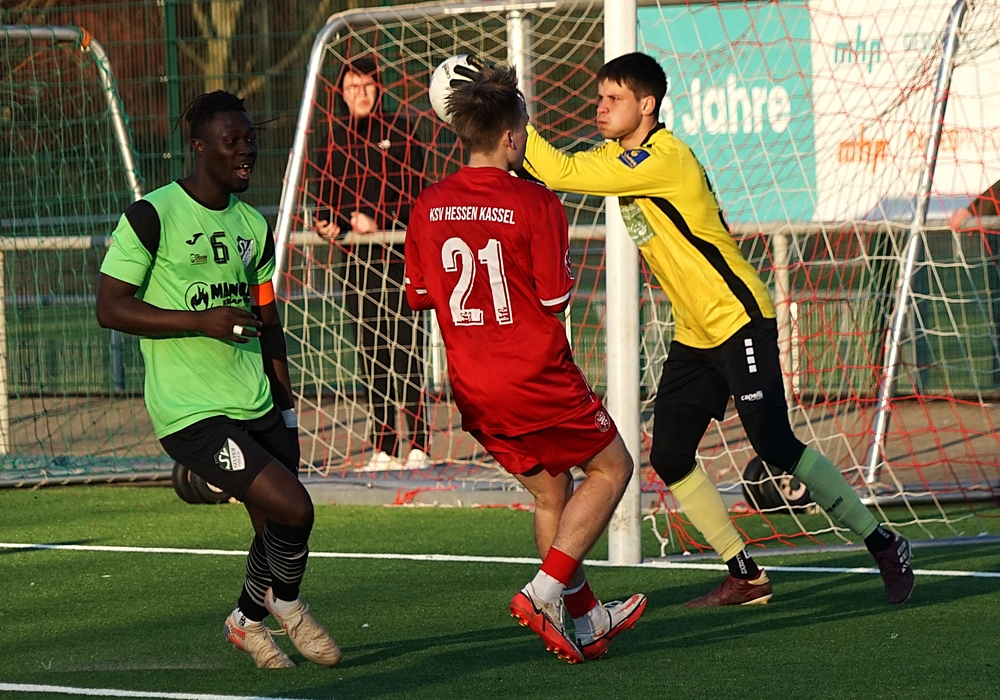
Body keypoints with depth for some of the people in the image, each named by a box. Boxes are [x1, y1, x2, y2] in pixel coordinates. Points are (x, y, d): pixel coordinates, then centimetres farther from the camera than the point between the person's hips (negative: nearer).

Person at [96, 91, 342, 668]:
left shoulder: (253, 225, 12)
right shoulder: (152, 215, -9)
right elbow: (111, 307, -12)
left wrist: (286, 407, 18)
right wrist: (202, 321, -20)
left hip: (258, 407, 7)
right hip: (192, 416, -7)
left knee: (277, 531, 9)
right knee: (292, 508, -18)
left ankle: (248, 620, 37)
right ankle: (286, 603, 11)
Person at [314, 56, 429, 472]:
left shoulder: (400, 131, -1)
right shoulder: (336, 136, 12)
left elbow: (413, 195, -6)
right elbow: (328, 191, 17)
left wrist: (379, 221, -20)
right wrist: (328, 223, -3)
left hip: (398, 255, -5)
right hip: (357, 258, 5)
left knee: (405, 352, -8)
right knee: (369, 355, 5)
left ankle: (419, 445, -6)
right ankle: (383, 448, 10)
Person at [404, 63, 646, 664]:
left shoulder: (430, 206, 1)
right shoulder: (535, 204, -15)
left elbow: (420, 295, 9)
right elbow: (555, 298, -13)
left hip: (473, 389, 6)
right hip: (538, 380, -6)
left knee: (550, 492, 20)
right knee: (612, 467, 12)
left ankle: (584, 620, 23)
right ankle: (545, 592, -2)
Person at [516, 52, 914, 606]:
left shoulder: (662, 156, -21)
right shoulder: (619, 156, 9)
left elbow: (565, 173, -26)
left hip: (739, 319, -9)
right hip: (694, 333, 9)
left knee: (775, 446, -14)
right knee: (670, 458, 1)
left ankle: (883, 545, -1)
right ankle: (745, 577, 8)